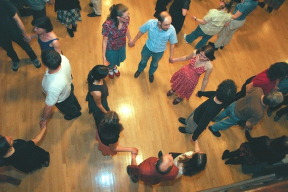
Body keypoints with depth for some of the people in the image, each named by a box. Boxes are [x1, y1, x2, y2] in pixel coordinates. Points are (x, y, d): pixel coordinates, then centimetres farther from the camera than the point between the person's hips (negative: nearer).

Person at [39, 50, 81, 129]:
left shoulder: (54, 86, -52)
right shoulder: (63, 58, -38)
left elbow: (49, 106, -33)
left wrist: (43, 119, -15)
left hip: (62, 100, -5)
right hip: (68, 86, 5)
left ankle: (75, 113, 71)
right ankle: (77, 108, 76)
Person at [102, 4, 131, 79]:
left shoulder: (126, 19, -25)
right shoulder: (107, 25, -39)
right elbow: (104, 41, -26)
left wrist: (130, 39, 15)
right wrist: (104, 57, -21)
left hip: (122, 45, 4)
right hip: (111, 48, -4)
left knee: (119, 59, 33)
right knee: (111, 61, 27)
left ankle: (114, 66, 70)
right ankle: (110, 69, 65)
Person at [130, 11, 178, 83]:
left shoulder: (172, 30, -34)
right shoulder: (150, 23, -34)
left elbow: (172, 44, -16)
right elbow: (141, 32, -14)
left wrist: (171, 56, -7)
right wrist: (133, 41, -2)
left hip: (159, 52, 0)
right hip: (148, 48, 0)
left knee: (154, 64, 30)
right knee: (143, 61, 30)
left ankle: (151, 73, 65)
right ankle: (140, 70, 65)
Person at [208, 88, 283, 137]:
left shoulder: (258, 90, -28)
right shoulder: (259, 113, -37)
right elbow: (248, 124, -23)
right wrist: (248, 128, 0)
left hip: (235, 104, 4)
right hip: (236, 115, -4)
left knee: (225, 113, 35)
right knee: (228, 123, 28)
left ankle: (216, 119, 65)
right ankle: (214, 128, 53)